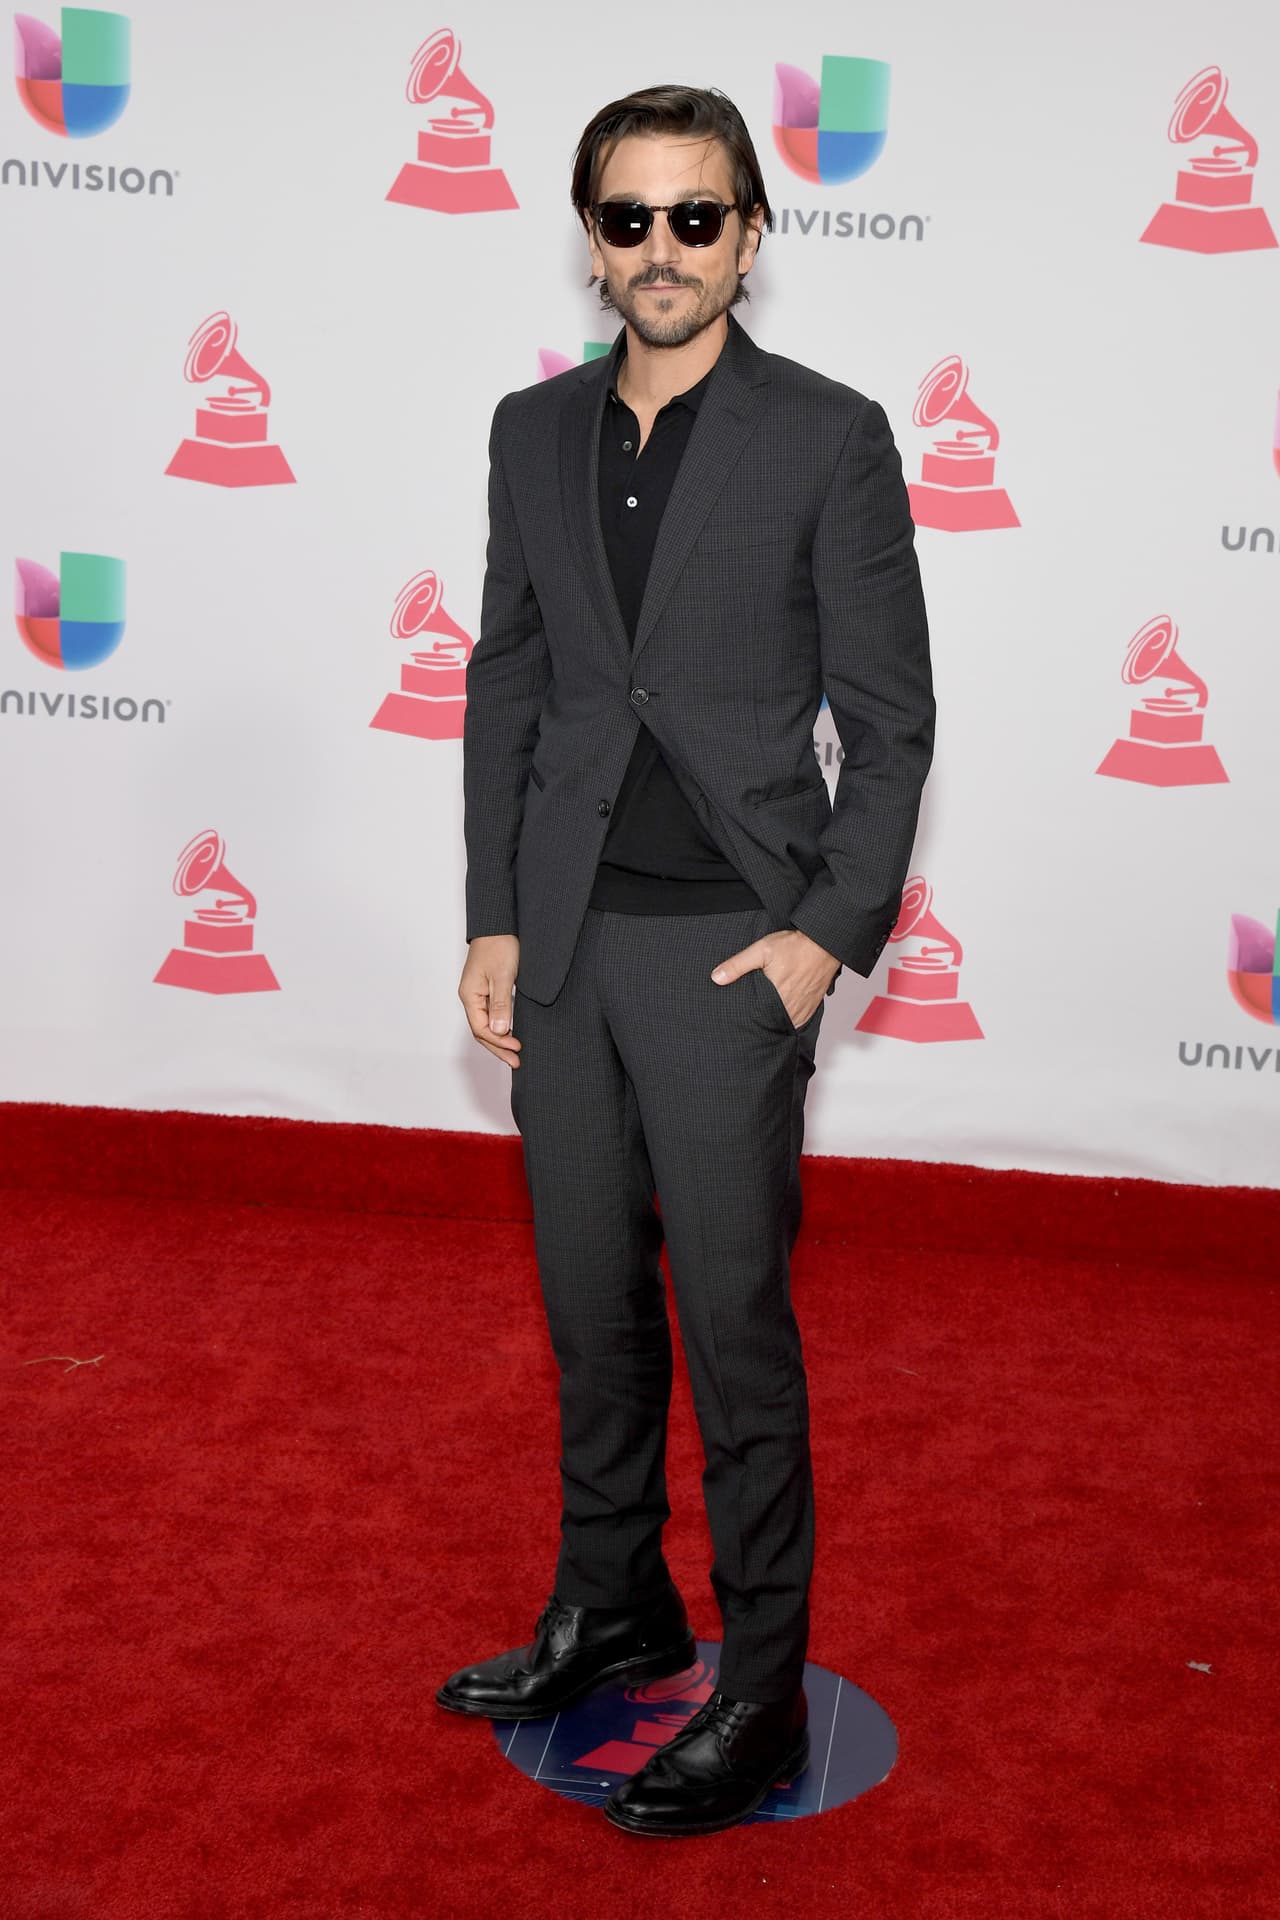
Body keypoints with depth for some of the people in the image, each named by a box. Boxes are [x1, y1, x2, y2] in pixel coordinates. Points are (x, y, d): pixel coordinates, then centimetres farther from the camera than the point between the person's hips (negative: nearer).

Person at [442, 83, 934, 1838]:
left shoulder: (830, 438, -3)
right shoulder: (533, 433, 10)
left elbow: (891, 718, -4)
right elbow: (505, 690, 12)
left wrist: (829, 934, -12)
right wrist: (492, 921, 6)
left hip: (729, 950, -4)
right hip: (562, 946, 5)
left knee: (734, 1327, 1)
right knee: (591, 1308, 15)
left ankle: (763, 1692, 17)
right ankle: (610, 1608, 34)